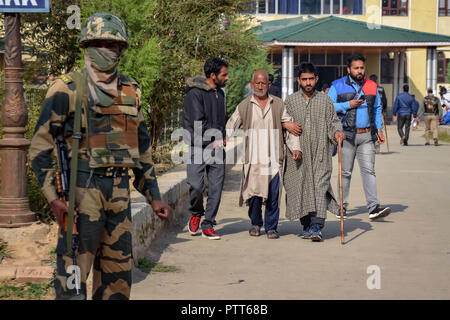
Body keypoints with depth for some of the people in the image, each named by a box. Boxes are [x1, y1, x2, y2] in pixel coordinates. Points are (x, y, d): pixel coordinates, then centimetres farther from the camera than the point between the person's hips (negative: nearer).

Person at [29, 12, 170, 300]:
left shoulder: (130, 91, 13)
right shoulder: (67, 89, -5)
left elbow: (142, 147, 20)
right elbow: (41, 147, -6)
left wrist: (154, 197, 16)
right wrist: (53, 197, -15)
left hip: (119, 189, 6)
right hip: (82, 187, -6)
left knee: (119, 271, 10)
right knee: (73, 270, -5)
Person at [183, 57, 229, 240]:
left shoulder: (220, 93, 17)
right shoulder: (195, 94, -8)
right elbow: (198, 123, -13)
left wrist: (222, 138, 10)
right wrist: (215, 139, -8)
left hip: (217, 146, 6)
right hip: (198, 147, -6)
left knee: (216, 187, 0)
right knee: (196, 186, -11)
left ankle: (208, 226, 7)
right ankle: (196, 213, 18)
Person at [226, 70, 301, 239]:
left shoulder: (278, 104, 10)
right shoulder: (244, 106, 9)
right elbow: (230, 126, 15)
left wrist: (295, 147, 1)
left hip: (273, 158, 0)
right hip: (253, 158, 0)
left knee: (273, 194, -4)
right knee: (254, 192, -3)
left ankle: (271, 227, 8)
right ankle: (255, 223, 18)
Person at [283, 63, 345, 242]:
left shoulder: (325, 100, 8)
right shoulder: (290, 101, 9)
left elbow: (333, 121, 9)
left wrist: (337, 132, -11)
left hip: (320, 153, -1)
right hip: (298, 153, 1)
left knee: (319, 186, -13)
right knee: (300, 187, 1)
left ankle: (316, 226, -18)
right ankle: (307, 225, 13)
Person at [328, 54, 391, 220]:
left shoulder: (371, 86, 12)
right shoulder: (338, 86, 1)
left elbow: (377, 108, 21)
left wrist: (378, 128, 11)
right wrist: (348, 105, -13)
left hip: (367, 135, 2)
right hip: (347, 135, -2)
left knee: (369, 170, -6)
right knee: (346, 172, 5)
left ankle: (373, 208, -13)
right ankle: (342, 206, 16)